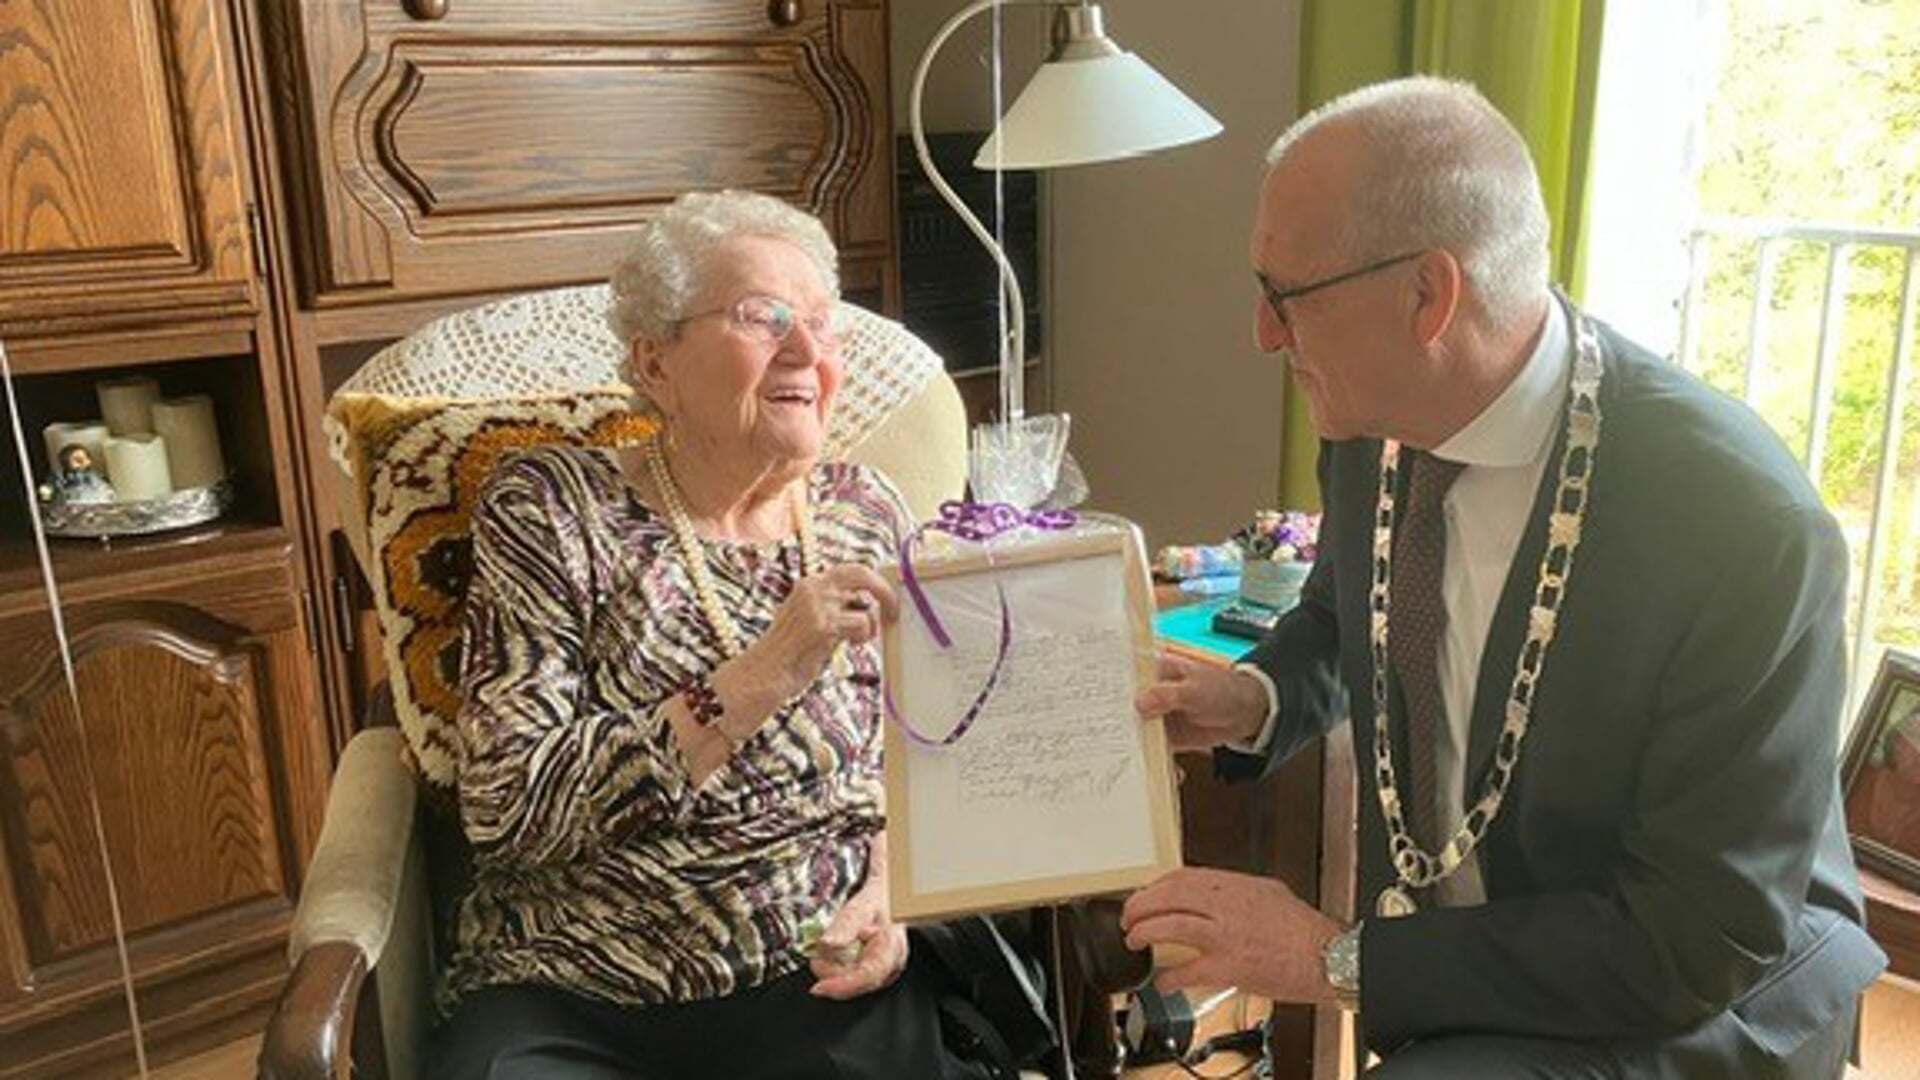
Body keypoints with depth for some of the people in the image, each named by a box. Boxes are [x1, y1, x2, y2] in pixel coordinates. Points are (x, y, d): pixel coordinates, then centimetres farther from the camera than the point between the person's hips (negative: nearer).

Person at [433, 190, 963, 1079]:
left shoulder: (868, 515, 6)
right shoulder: (550, 506, -4)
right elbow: (503, 808, -14)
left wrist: (888, 889, -8)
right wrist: (756, 680, -22)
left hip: (820, 982, 3)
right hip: (570, 1001, -2)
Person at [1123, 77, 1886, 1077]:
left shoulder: (1745, 531, -27)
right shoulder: (1376, 424, -10)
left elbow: (1703, 944, -21)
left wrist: (1342, 959, -23)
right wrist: (1255, 697, -10)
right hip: (1433, 965, 6)